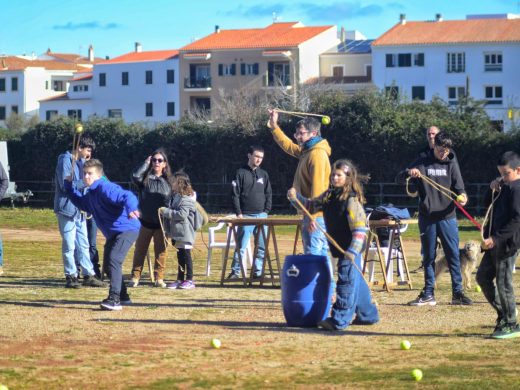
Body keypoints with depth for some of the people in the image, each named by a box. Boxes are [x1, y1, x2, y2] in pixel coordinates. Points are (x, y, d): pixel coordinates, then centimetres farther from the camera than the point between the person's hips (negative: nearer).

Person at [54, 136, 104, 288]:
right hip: (67, 208, -8)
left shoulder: (81, 162, 15)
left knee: (83, 244, 9)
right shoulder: (65, 161, -11)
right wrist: (86, 183, -20)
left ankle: (89, 275, 13)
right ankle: (71, 276, 2)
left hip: (79, 209, 8)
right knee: (69, 245, -4)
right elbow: (65, 185, -19)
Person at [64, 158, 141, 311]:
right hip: (112, 234, 11)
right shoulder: (90, 194, 11)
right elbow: (80, 202, 33)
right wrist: (69, 185, 22)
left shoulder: (106, 188, -19)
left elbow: (127, 196, -32)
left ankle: (114, 299, -26)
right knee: (108, 265, 17)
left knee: (114, 260, -24)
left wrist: (130, 209, -53)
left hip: (127, 229, -11)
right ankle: (123, 297, 32)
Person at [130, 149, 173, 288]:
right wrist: (146, 163, -10)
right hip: (145, 221, -1)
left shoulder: (168, 181, 6)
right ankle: (135, 277, 12)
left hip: (162, 223, 1)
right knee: (140, 250, 5)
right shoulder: (146, 178, 0)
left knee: (161, 251, 5)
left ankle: (159, 278, 11)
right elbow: (135, 176, -22)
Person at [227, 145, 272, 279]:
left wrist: (266, 211, 3)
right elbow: (235, 194, -3)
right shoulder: (241, 173, 1)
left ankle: (258, 271, 8)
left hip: (261, 215, 4)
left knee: (262, 246, 1)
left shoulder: (263, 174, 13)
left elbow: (268, 194, 15)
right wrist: (239, 213, -9)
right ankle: (235, 271, 0)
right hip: (245, 216, -4)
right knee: (241, 246, -6)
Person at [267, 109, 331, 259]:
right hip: (312, 214, 10)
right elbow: (288, 145, 34)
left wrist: (312, 217, -23)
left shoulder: (317, 154, -15)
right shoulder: (306, 151, 15)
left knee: (313, 255, -12)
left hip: (316, 216, -10)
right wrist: (274, 126, 29)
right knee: (321, 255, 11)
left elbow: (318, 188, -21)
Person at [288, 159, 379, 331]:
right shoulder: (329, 195, 8)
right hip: (341, 248, 9)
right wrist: (296, 197, -3)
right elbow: (312, 206, 15)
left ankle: (339, 320, -9)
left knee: (346, 281, -8)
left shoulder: (351, 200, -18)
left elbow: (360, 228, -22)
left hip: (351, 248, -9)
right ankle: (368, 314, 30)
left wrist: (353, 251, -30)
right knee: (356, 281, 18)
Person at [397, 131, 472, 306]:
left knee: (453, 255, -1)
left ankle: (457, 293, 6)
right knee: (429, 257, 7)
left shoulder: (451, 164, 4)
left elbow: (459, 188, 2)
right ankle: (428, 295, 13)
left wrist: (462, 197, -22)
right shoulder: (422, 162, 2)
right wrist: (409, 172, -21)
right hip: (427, 218, 0)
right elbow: (399, 178, 2)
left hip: (447, 217, 0)